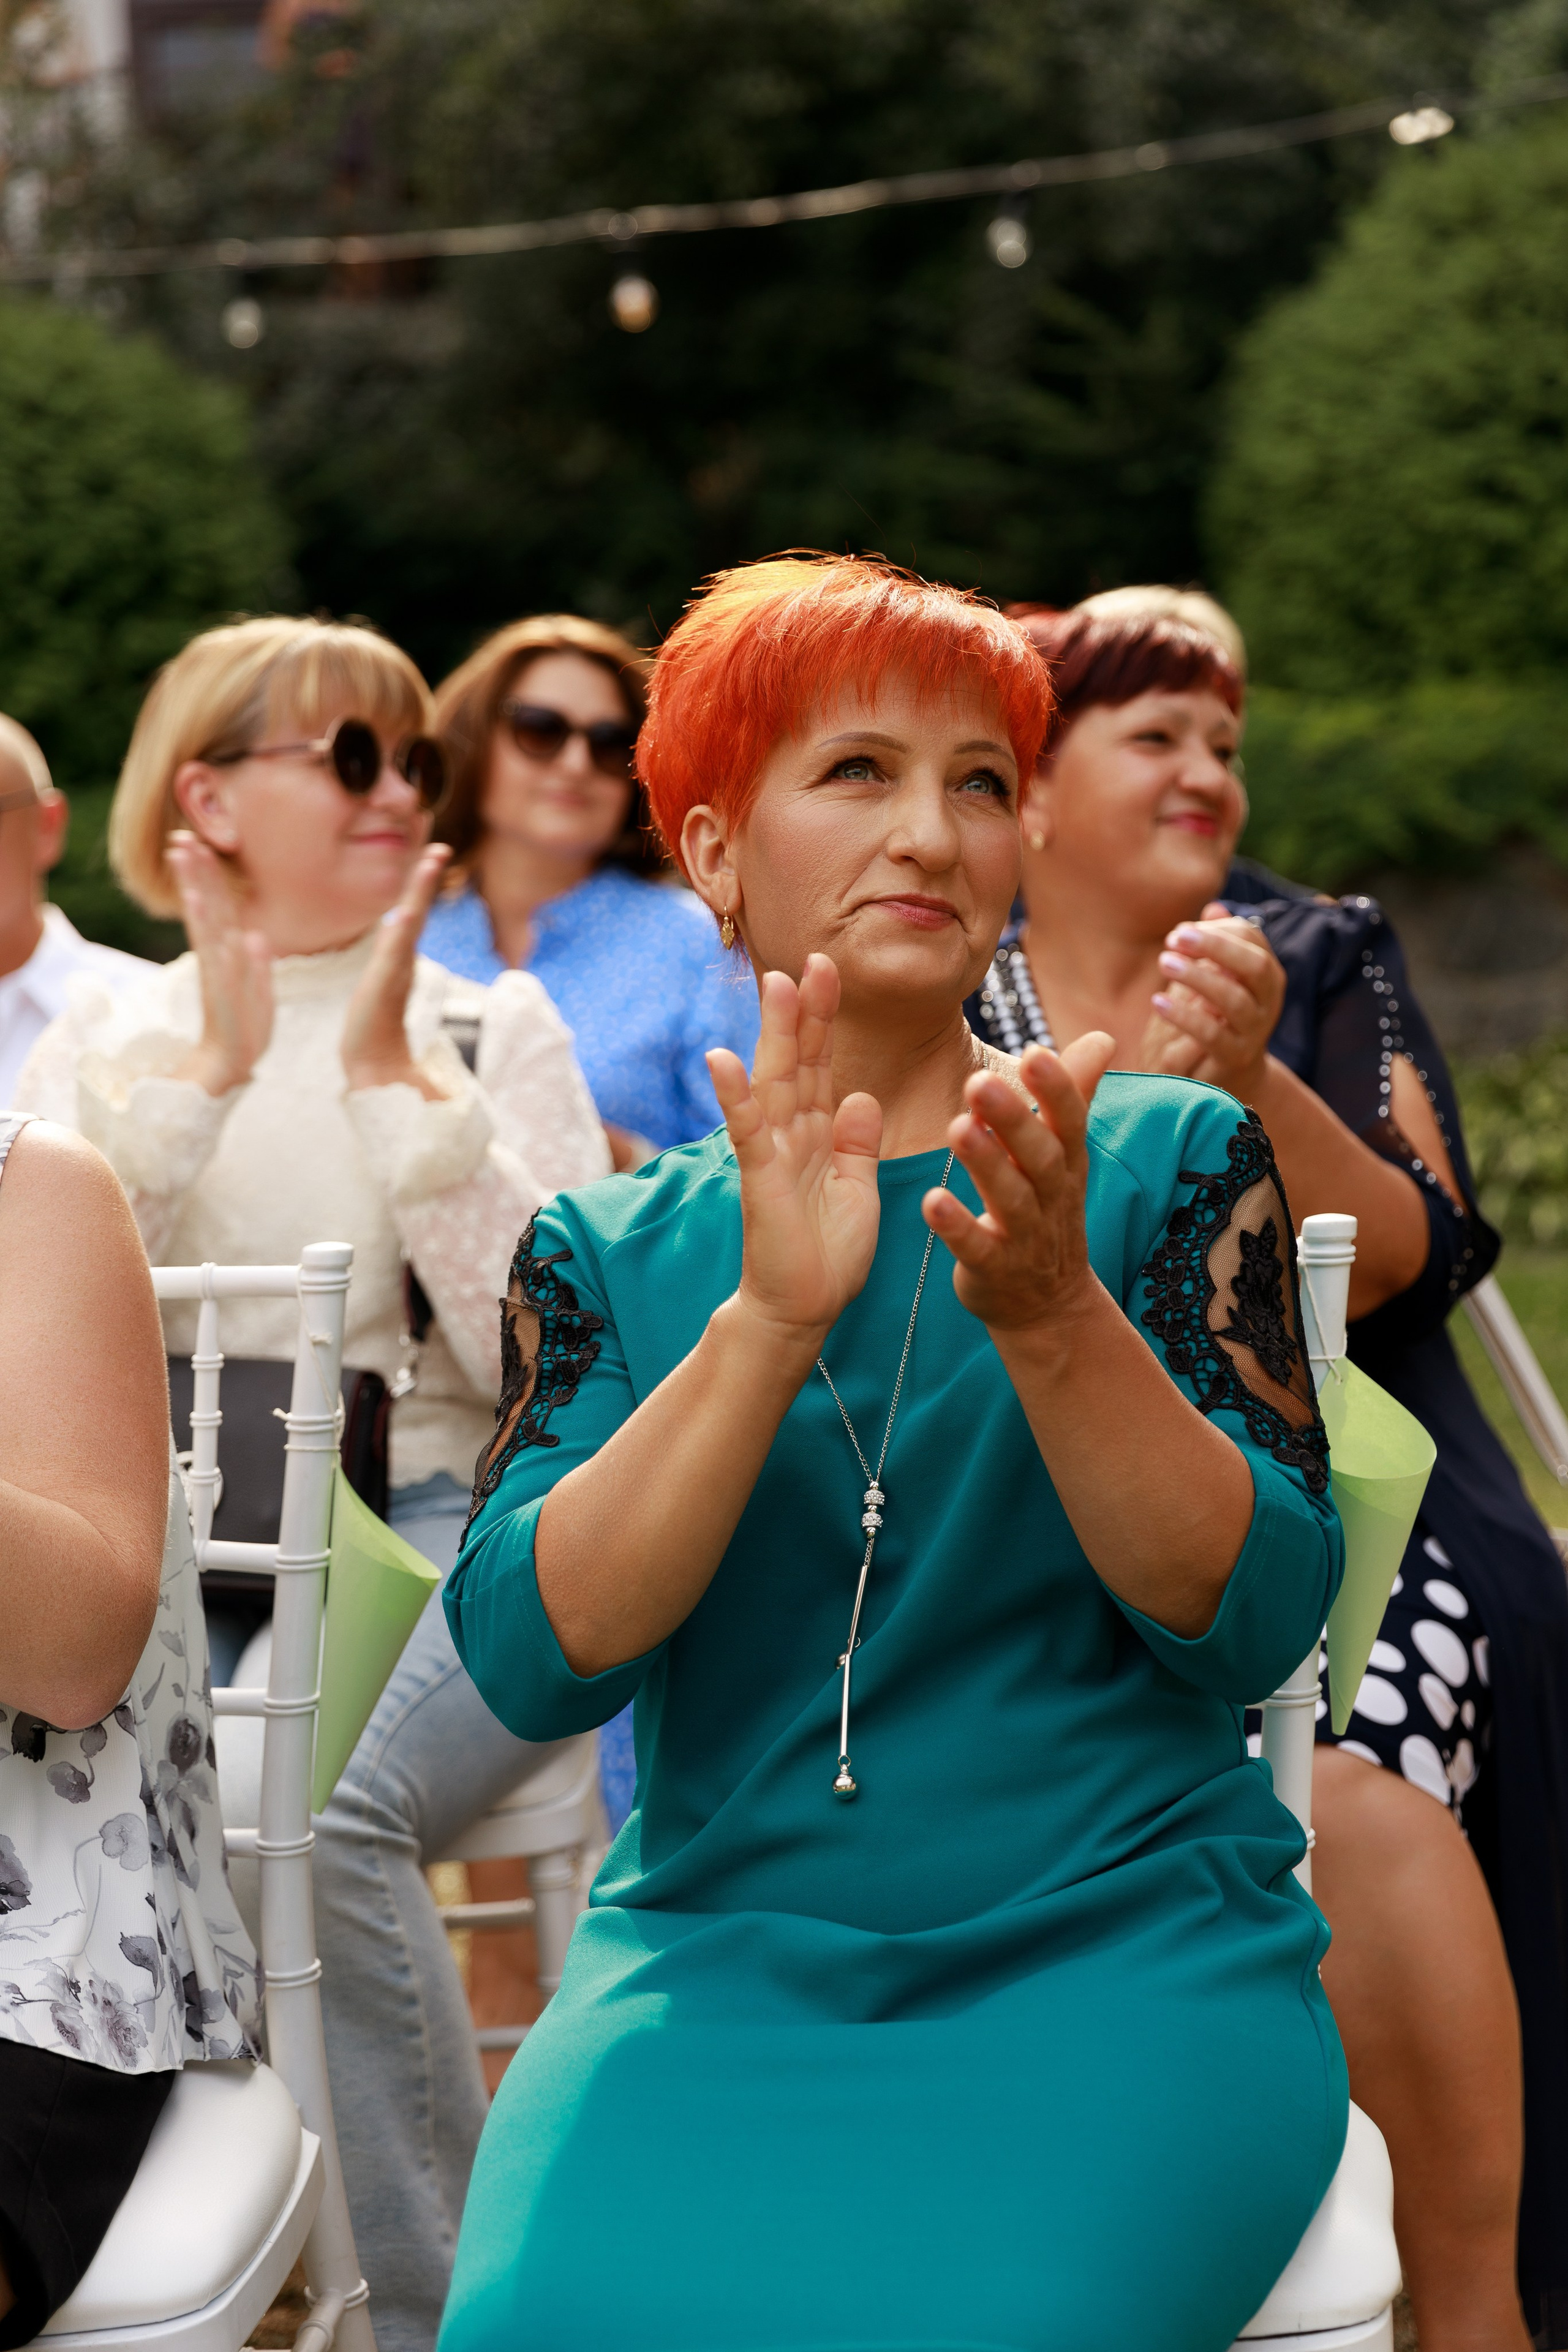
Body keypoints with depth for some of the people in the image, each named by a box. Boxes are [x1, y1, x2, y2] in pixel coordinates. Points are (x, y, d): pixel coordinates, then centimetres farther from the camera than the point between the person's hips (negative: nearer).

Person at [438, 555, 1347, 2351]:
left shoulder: (1171, 1157, 6)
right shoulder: (609, 1247, 9)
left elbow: (1256, 1616, -5)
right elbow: (530, 1658, -7)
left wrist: (1051, 1315, -21)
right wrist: (768, 1320, -20)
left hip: (1125, 1951, -1)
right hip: (715, 1956, 1)